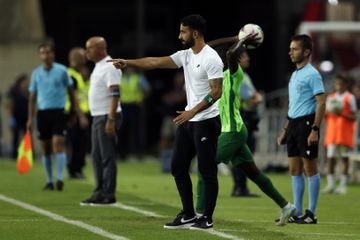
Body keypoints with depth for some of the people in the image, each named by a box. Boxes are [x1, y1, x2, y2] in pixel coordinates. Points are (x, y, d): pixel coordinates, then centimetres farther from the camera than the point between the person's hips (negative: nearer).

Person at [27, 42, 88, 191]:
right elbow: (32, 97, 12)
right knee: (45, 149, 5)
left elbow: (72, 93, 6)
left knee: (58, 145, -16)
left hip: (58, 112, -3)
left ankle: (60, 178, -18)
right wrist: (30, 119, 6)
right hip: (42, 112, 3)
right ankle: (49, 181, 13)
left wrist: (80, 115, 3)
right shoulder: (36, 73, 8)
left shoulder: (62, 71, 0)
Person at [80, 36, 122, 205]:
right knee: (96, 156, 12)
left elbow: (115, 95, -21)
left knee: (107, 157, -7)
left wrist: (111, 120, -26)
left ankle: (108, 195, -4)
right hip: (97, 116, 10)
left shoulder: (110, 68, -15)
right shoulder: (98, 67, 16)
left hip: (107, 117, -10)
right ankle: (99, 193, 17)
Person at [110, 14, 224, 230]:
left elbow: (216, 92, -19)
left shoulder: (211, 58, -14)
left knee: (207, 170, -4)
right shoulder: (186, 55, 10)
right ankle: (188, 215, 16)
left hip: (206, 121, -9)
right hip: (188, 120, 9)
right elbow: (156, 62, 11)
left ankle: (207, 218, 2)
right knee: (178, 167, 9)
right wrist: (128, 63, 4)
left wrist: (192, 112, -24)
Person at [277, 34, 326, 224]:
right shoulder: (295, 75, 17)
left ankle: (311, 214, -1)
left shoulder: (312, 74, -10)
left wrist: (315, 130, -21)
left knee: (310, 168, -4)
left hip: (306, 124, -9)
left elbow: (321, 103, -15)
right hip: (293, 124, 9)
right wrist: (286, 130, 21)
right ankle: (297, 212, 13)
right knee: (295, 169, 9)